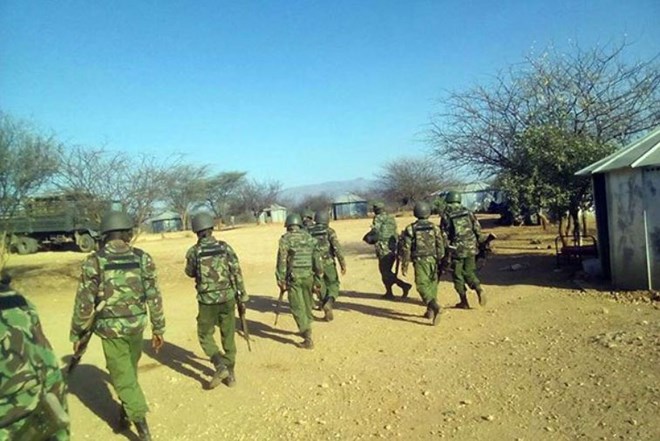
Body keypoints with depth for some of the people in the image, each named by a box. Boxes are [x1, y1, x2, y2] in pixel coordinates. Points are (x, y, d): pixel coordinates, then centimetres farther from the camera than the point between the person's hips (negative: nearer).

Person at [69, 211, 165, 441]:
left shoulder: (94, 261, -9)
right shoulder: (142, 258, -5)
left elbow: (83, 303, -7)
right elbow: (154, 297, -3)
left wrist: (76, 334, 6)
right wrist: (158, 329, 6)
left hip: (111, 329, -2)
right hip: (136, 326, 3)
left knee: (123, 378, 6)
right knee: (129, 372, 23)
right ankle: (126, 415, 40)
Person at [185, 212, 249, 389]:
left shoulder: (194, 251, -7)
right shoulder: (225, 247, -3)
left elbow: (190, 273, 11)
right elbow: (237, 273, -3)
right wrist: (242, 296, 5)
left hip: (208, 301, -2)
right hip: (228, 298, 2)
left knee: (205, 335, 15)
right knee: (228, 336, 15)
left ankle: (221, 366, -3)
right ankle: (230, 373, 22)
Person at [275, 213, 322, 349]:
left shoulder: (285, 239, -4)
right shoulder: (310, 238, 8)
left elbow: (282, 261, -10)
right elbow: (317, 260, 7)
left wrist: (281, 280, -5)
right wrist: (317, 280, 12)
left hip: (294, 277, -4)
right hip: (308, 276, 5)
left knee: (298, 308, 0)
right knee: (307, 305, 20)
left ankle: (308, 339, -5)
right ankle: (306, 330, 35)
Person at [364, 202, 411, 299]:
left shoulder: (379, 218, -6)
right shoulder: (391, 218, 16)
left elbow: (375, 231, -19)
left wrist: (368, 237, 1)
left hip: (384, 248, -8)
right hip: (393, 248, 8)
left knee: (385, 272, -2)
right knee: (387, 271, 17)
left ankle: (404, 285, -12)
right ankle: (389, 293, 15)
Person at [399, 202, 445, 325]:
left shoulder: (410, 229, -4)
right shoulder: (435, 228, 3)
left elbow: (406, 248, -5)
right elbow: (440, 247, 3)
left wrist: (404, 265, 1)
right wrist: (441, 263, 13)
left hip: (420, 260, -3)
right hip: (433, 260, 3)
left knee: (422, 285, -5)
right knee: (432, 285, 14)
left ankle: (434, 306, -28)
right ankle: (430, 311, 19)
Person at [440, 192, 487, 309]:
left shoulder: (446, 216, -6)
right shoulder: (468, 212, 5)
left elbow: (444, 235, -4)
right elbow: (478, 229, 4)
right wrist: (478, 243, 15)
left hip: (456, 249, -4)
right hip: (471, 247, 4)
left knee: (457, 275, 9)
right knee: (469, 272, 19)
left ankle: (464, 301, 12)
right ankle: (479, 290, -4)